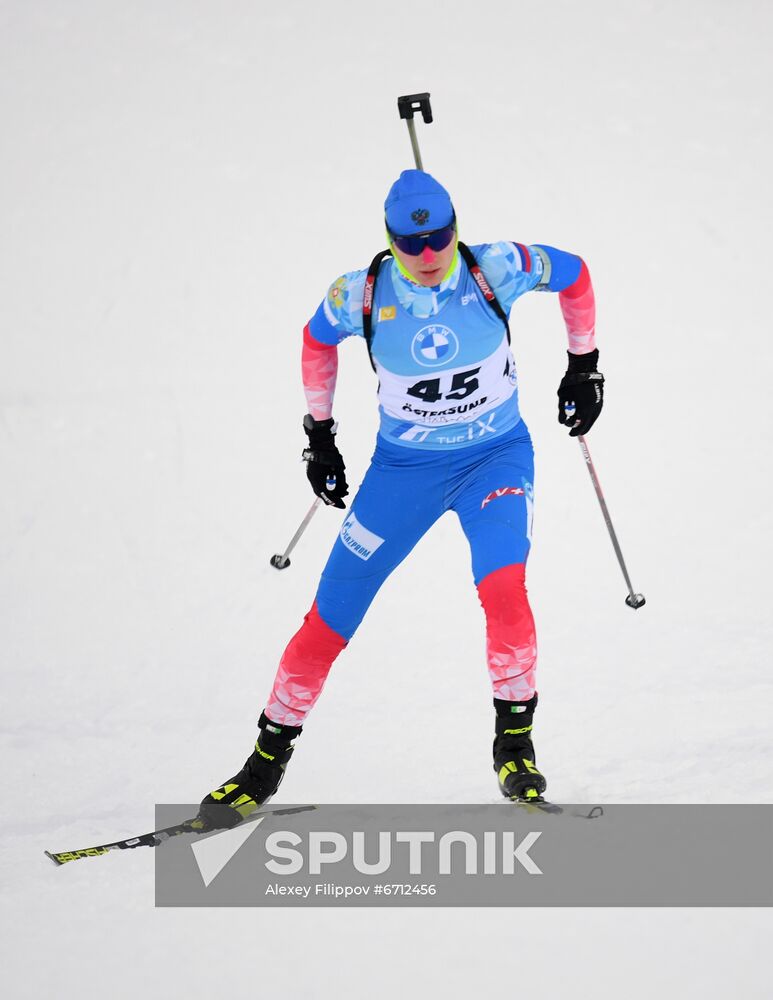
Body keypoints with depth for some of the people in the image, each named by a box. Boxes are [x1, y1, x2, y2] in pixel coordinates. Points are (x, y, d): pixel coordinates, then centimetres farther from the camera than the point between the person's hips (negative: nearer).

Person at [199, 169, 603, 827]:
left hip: (496, 458, -1)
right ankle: (269, 759, 16)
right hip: (404, 468, 1)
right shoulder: (363, 296, -16)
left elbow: (575, 274, 1)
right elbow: (317, 339, 7)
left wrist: (583, 367, 5)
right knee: (331, 617, -1)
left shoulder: (495, 271, -19)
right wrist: (319, 433, 11)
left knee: (502, 584, -28)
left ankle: (515, 738, -7)